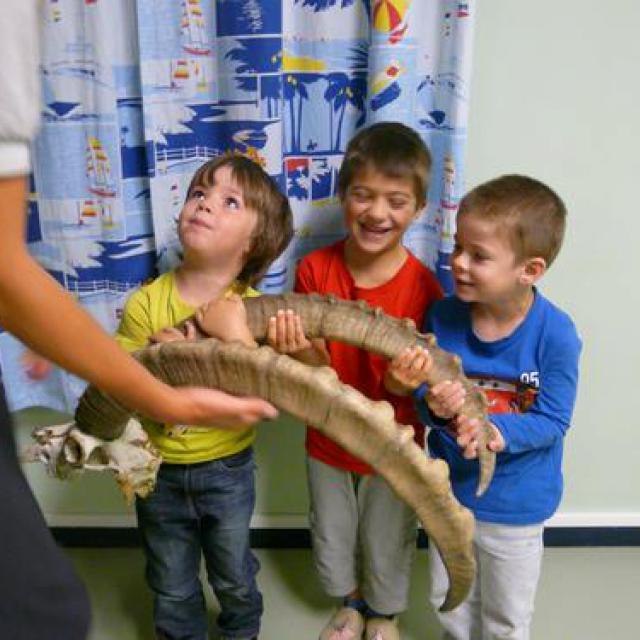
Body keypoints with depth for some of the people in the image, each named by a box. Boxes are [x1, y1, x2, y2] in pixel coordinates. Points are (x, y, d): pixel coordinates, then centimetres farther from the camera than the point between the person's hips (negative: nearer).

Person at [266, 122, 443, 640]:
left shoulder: (423, 286, -21)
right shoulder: (315, 269, -16)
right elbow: (318, 370, -17)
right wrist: (303, 351, -41)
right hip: (328, 441, 2)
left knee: (387, 545, 22)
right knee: (331, 539, 26)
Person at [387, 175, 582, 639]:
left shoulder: (555, 334, -24)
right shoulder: (444, 316, -15)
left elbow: (553, 420, -20)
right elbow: (422, 393, -9)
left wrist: (497, 431, -37)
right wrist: (435, 406, -32)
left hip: (515, 507, -3)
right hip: (448, 492, 3)